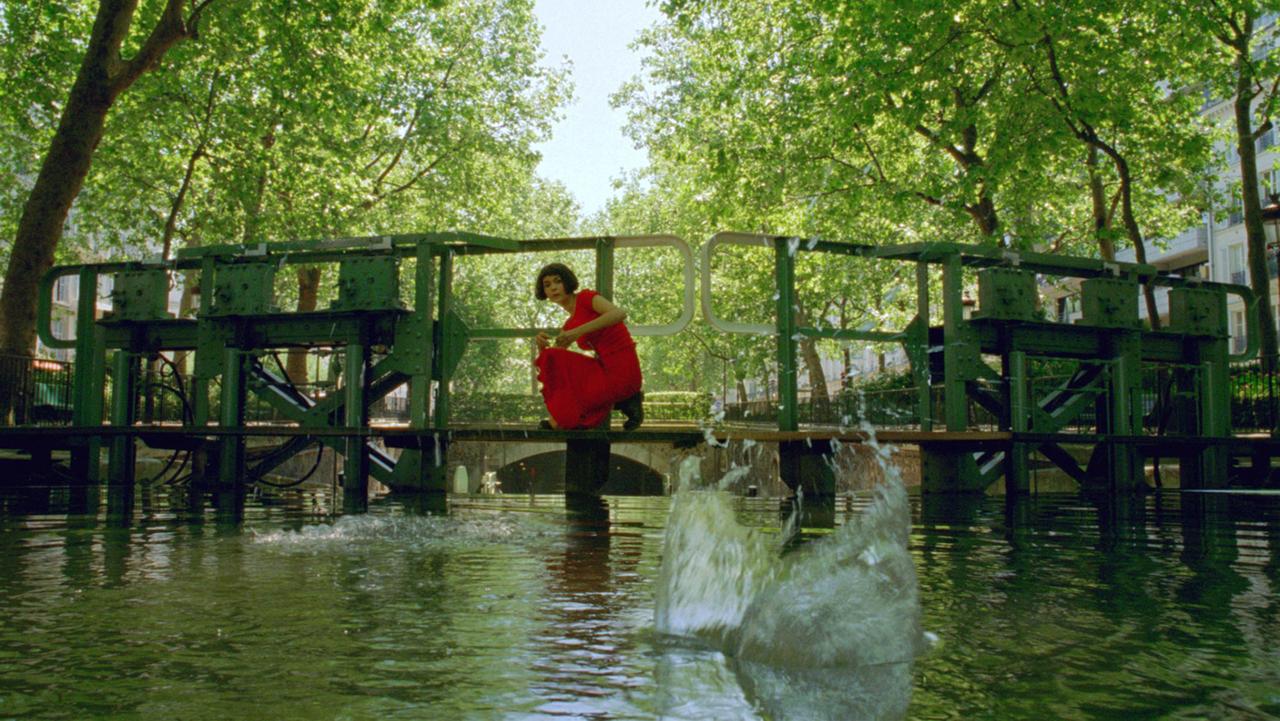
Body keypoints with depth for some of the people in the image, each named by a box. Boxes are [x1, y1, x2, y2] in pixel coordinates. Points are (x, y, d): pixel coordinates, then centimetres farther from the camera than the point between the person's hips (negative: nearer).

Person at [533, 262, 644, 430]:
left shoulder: (586, 297, -4)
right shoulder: (570, 325, 18)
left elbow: (619, 314, -24)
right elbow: (544, 360, 14)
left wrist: (578, 331, -26)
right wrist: (541, 344, -8)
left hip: (622, 372, -8)